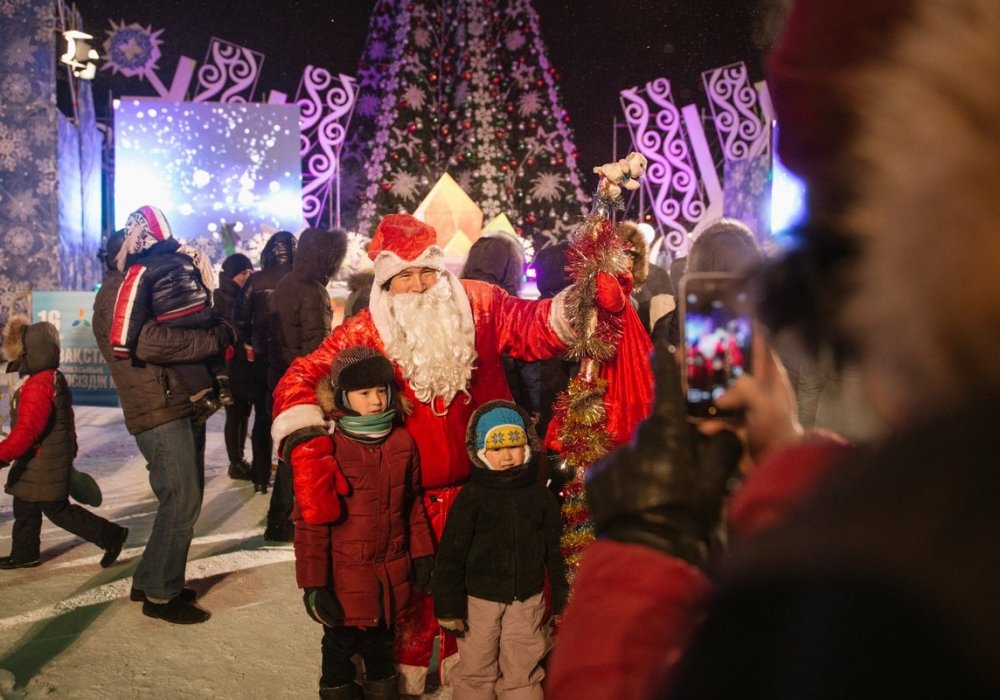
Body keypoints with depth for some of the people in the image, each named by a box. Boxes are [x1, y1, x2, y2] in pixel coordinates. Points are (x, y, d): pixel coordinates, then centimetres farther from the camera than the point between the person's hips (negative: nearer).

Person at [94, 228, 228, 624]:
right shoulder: (117, 293, -7)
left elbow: (183, 328, 24)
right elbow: (149, 342, -23)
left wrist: (217, 335, 2)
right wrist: (216, 338, -18)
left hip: (183, 405, 10)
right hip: (160, 413, -10)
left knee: (185, 498, 15)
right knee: (181, 501, -7)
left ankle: (150, 581, 28)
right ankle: (160, 595, 7)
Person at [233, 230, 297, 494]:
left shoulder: (256, 280, -3)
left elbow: (240, 316, -5)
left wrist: (248, 340, 11)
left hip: (263, 355, 2)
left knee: (263, 415, 14)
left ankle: (261, 477, 17)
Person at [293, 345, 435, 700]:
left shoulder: (403, 442, -2)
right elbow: (310, 521, -14)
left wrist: (422, 554, 10)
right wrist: (313, 582, -13)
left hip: (392, 574, 4)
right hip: (345, 576, -4)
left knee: (381, 644, 23)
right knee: (340, 646, 17)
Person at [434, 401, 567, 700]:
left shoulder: (539, 494, -1)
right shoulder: (471, 496, -9)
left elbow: (554, 549, 5)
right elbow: (451, 553, -8)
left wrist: (560, 597, 7)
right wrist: (449, 605, -9)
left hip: (527, 598, 2)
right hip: (480, 598, -1)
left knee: (523, 672, 12)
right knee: (475, 671, 12)